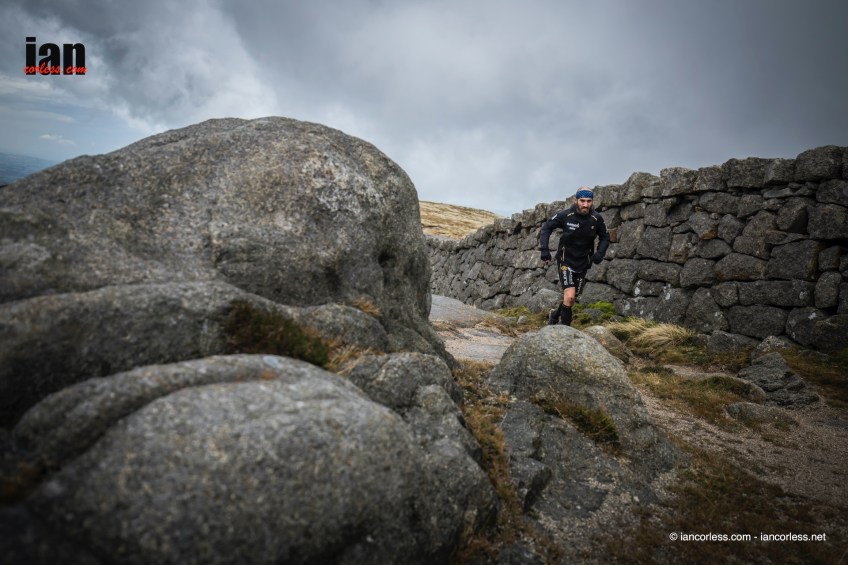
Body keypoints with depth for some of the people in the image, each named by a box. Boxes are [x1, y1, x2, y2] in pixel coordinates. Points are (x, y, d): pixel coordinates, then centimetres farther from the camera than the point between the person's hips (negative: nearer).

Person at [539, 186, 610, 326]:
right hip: (566, 261, -3)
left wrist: (600, 253, -12)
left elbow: (605, 237, 5)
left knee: (572, 300, 13)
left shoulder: (597, 219, -11)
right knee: (569, 296, -19)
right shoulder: (565, 215, -17)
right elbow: (546, 227, -4)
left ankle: (555, 315, 41)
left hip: (582, 263, 3)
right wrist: (544, 249, -13)